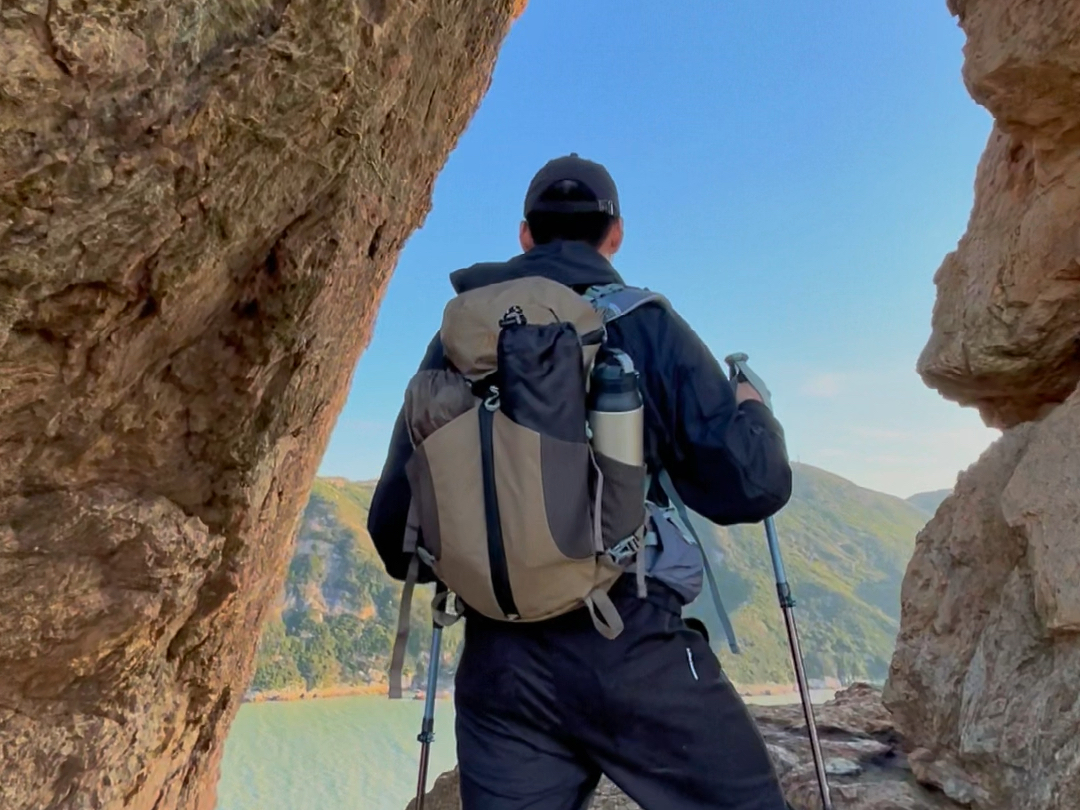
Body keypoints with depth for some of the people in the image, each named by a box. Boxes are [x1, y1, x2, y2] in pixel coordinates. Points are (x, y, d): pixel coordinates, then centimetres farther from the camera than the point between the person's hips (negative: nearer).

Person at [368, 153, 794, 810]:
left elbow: (394, 530, 8)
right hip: (633, 644, -3)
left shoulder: (457, 338, 6)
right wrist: (754, 410, 14)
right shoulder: (645, 324, -3)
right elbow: (752, 485, -6)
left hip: (499, 661, 4)